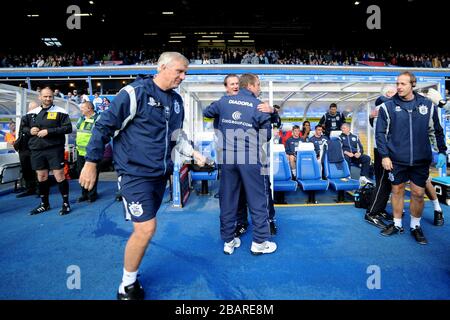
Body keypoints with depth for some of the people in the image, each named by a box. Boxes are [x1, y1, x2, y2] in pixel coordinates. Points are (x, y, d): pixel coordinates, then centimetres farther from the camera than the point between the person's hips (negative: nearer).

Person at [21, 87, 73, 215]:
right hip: (37, 150, 5)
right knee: (41, 177, 12)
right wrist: (30, 131, -1)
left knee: (59, 175, -5)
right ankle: (44, 204, 26)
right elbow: (23, 127, 22)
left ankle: (66, 203, 8)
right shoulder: (32, 113, 13)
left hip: (55, 149, -5)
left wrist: (49, 131, -18)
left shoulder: (60, 112, -3)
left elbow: (68, 128, -12)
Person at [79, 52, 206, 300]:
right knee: (146, 228, -10)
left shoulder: (176, 100, 11)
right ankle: (126, 287, 12)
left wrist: (193, 153, 12)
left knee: (144, 228, 14)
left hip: (160, 174, 7)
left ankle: (131, 276, 33)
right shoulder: (135, 93, -12)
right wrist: (91, 163, -7)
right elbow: (104, 126, -9)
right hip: (135, 173, -7)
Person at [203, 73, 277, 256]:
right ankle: (259, 242, 15)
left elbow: (206, 113, 23)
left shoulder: (224, 101, 7)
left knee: (227, 199, 11)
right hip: (250, 158, -3)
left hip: (227, 157, 4)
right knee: (257, 199, 8)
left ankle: (228, 241, 21)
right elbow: (267, 134, -2)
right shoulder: (258, 105, -3)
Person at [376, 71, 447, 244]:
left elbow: (437, 130, 12)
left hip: (421, 159, 1)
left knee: (418, 193, 7)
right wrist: (384, 155, -8)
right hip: (396, 159, -1)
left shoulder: (428, 105, 3)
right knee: (397, 190, 10)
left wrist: (442, 151, 10)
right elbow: (380, 132, -3)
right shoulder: (388, 106, -4)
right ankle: (397, 224, 27)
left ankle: (415, 226, 27)